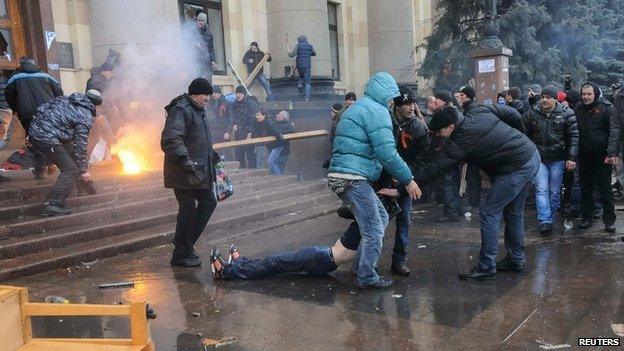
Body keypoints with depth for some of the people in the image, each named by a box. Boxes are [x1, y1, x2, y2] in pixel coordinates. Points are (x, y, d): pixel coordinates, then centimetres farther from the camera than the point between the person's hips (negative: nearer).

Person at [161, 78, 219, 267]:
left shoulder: (198, 110, 18)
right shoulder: (180, 110, -15)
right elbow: (170, 139, -27)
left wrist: (211, 154, 29)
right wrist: (185, 159, -33)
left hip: (200, 171, 11)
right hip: (185, 172, -10)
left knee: (208, 202, 14)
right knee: (188, 210, -4)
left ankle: (185, 244, 24)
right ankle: (181, 255, 9)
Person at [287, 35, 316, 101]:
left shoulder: (298, 45, -2)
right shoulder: (310, 45, 5)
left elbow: (292, 54, -7)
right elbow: (314, 53, 20)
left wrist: (289, 52, 14)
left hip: (299, 66, 0)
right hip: (307, 66, 0)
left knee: (301, 77, 30)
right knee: (307, 82, 2)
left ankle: (300, 85, 2)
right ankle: (307, 98, -8)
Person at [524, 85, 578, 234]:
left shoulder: (566, 113, -5)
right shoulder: (533, 113, 0)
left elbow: (574, 136, -4)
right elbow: (526, 134, 8)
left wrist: (572, 158, -9)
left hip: (558, 159, 0)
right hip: (539, 158, 1)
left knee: (554, 191, 7)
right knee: (541, 190, -9)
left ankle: (550, 219, 20)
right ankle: (544, 221, -12)